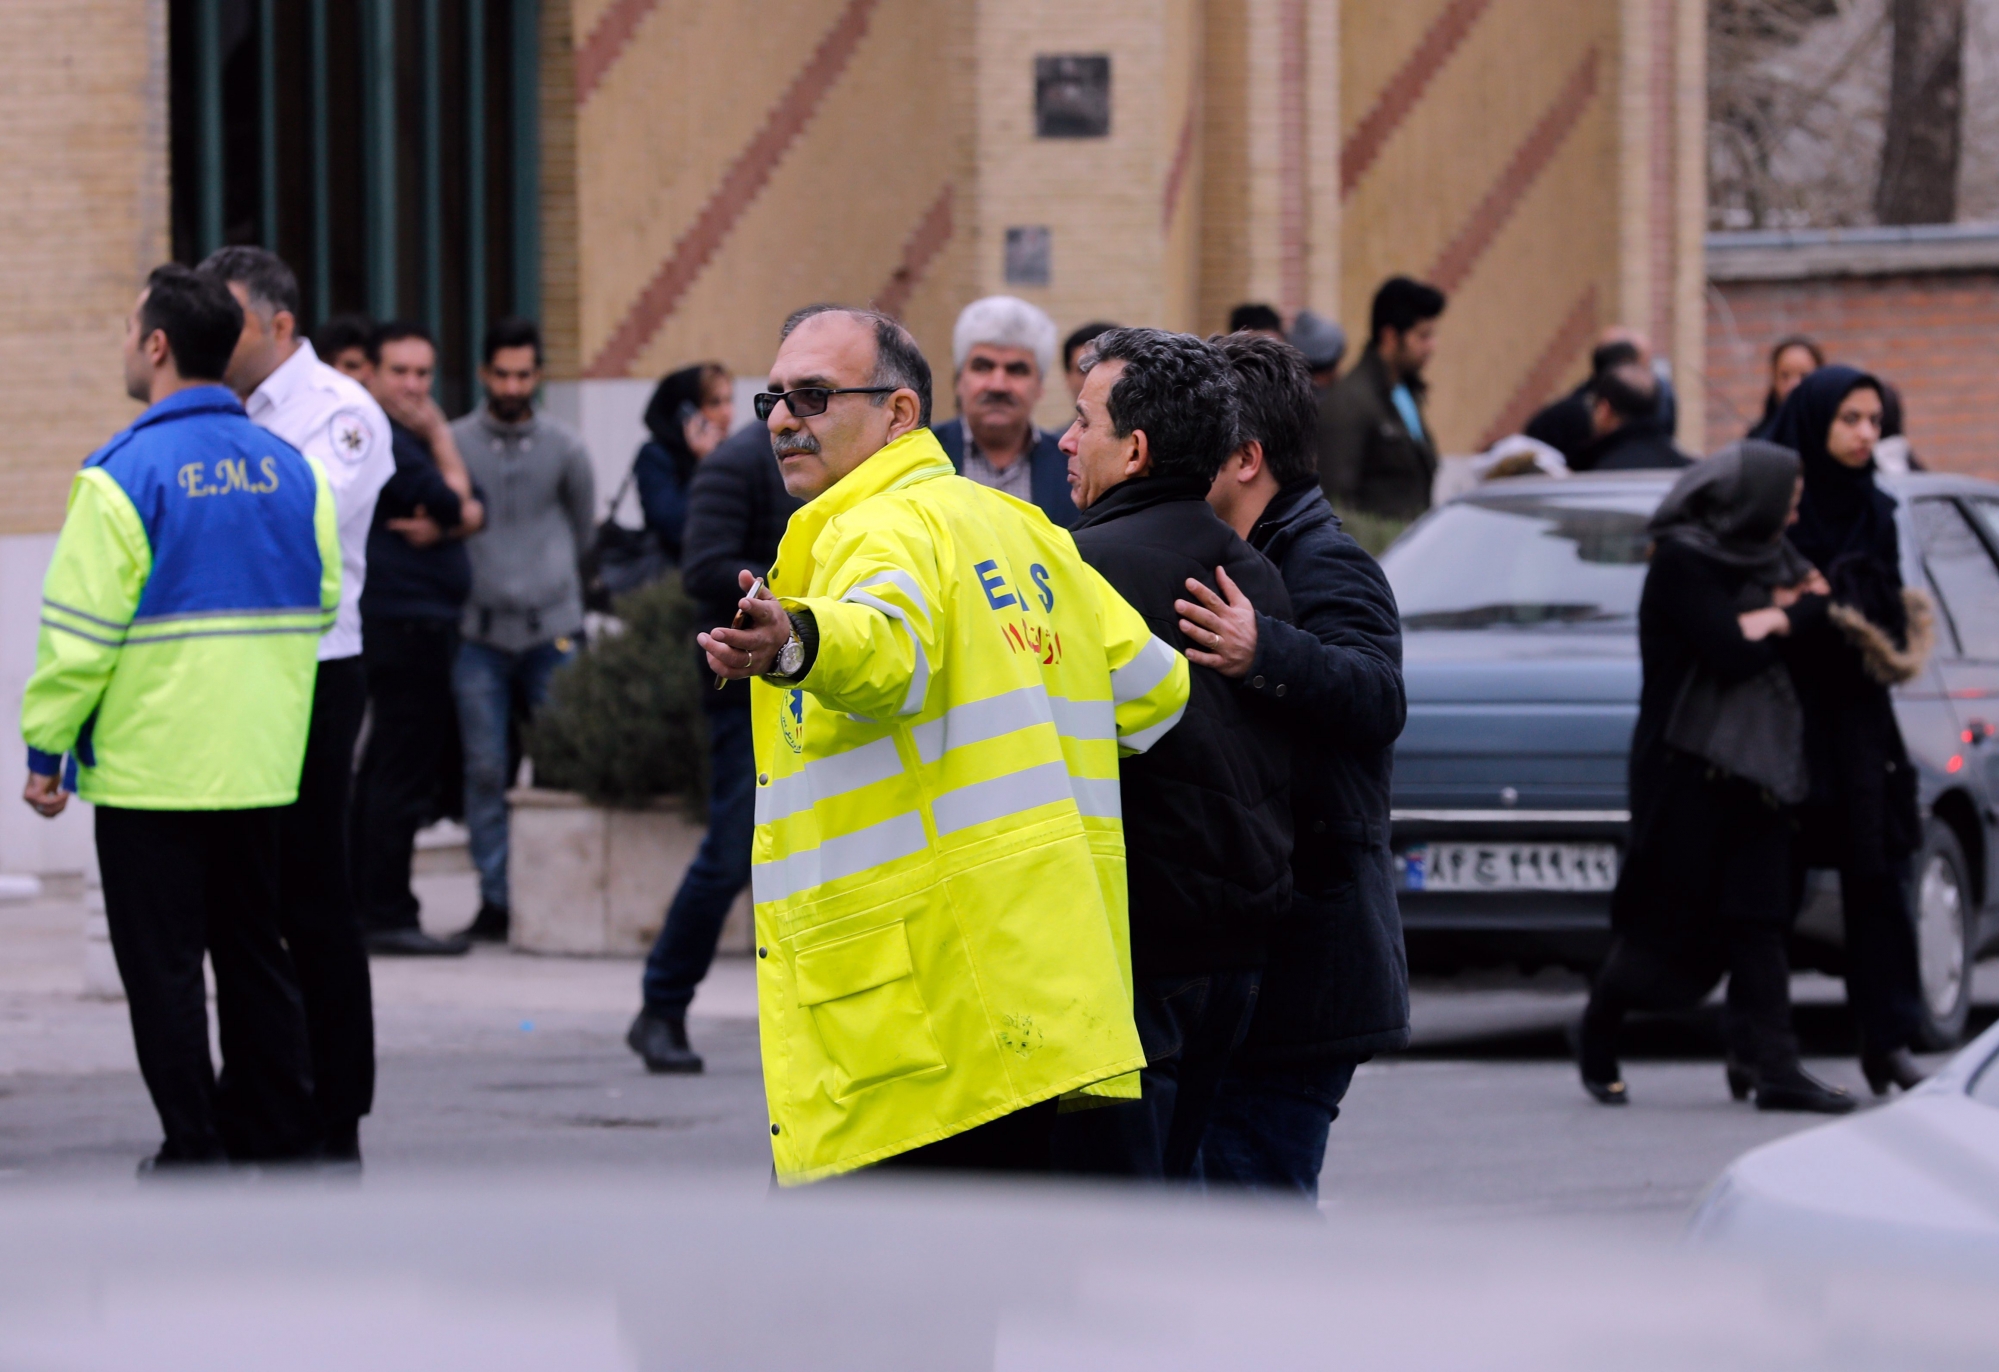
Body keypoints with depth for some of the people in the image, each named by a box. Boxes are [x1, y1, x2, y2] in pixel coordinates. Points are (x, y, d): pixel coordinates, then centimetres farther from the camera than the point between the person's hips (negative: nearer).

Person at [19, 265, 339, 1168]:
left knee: (162, 962, 2)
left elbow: (80, 629, -13)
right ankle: (279, 1135, 19)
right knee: (253, 948, 16)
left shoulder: (126, 473, -14)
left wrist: (46, 747, -5)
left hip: (149, 762, -6)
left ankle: (194, 1150, 4)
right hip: (261, 764, 6)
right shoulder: (288, 468, 4)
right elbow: (321, 602, 12)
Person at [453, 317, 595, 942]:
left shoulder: (564, 447, 7)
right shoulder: (454, 444, 0)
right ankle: (495, 898, 2)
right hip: (479, 632, -1)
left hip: (551, 630, 1)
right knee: (486, 769, -2)